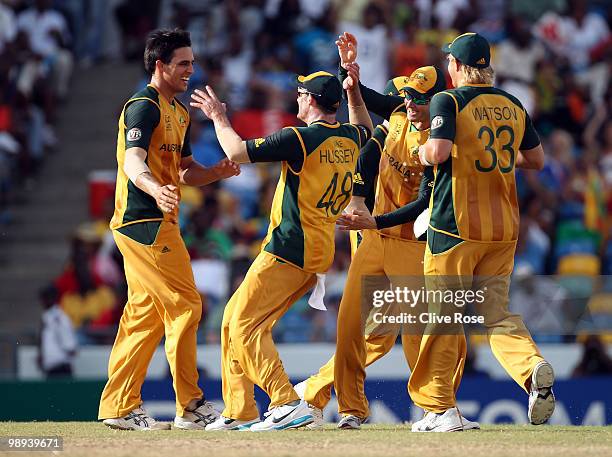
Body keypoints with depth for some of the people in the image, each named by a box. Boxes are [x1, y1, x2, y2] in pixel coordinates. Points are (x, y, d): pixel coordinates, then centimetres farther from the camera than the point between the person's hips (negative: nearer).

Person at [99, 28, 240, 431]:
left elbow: (184, 171, 22)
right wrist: (156, 190, -47)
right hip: (144, 221, -10)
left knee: (146, 315, 10)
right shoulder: (144, 107, -12)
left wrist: (216, 172, 1)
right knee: (184, 305, -10)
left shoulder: (179, 112, 19)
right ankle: (191, 406, -6)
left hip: (159, 223, 10)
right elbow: (133, 161, -26)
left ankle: (120, 408, 11)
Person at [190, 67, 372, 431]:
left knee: (245, 325, -10)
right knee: (235, 319, 16)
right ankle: (240, 412, 17)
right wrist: (354, 89, 27)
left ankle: (288, 403, -23)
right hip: (320, 252, 9)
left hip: (290, 249, -9)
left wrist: (219, 118, 4)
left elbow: (238, 152, -12)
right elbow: (365, 126, 37)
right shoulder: (350, 138, 10)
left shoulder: (300, 138, -15)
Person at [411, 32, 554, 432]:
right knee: (497, 313, 9)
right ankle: (532, 366, -20)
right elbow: (536, 159, 17)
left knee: (443, 316, 3)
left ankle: (440, 409, 6)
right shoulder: (514, 106, 10)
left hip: (457, 225, -5)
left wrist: (422, 152, 0)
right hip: (504, 227, 5)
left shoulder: (448, 101, -7)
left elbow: (438, 151, -21)